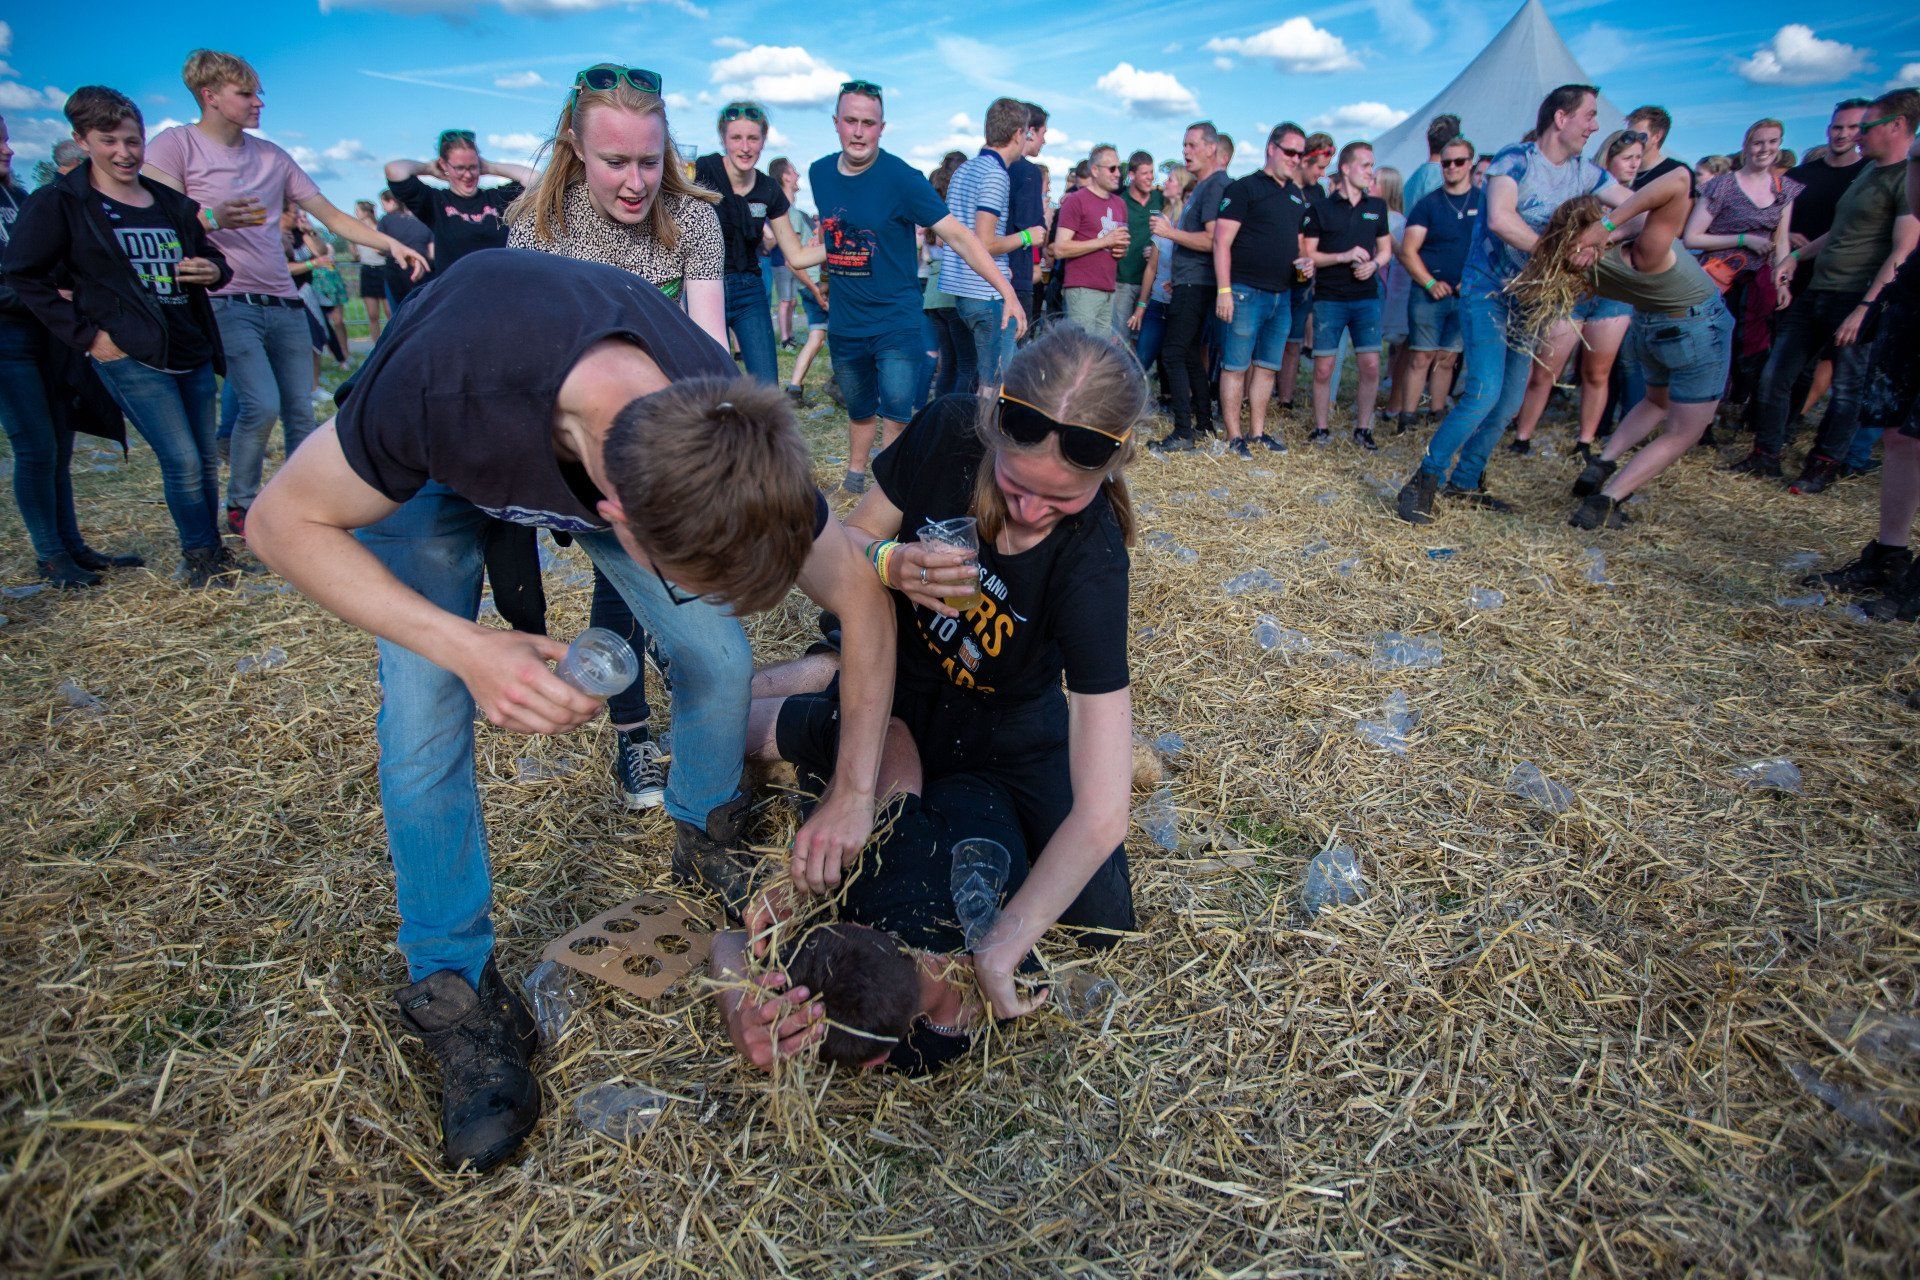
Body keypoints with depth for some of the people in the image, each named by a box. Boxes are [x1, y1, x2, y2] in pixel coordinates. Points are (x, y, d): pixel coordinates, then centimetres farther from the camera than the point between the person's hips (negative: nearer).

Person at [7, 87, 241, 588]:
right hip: (131, 358, -5)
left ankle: (211, 554, 19)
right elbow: (24, 274, -2)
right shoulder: (58, 203, 0)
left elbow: (211, 256, 26)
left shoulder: (173, 204, 14)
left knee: (207, 461, 7)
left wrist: (214, 270, 1)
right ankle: (199, 558, 3)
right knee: (182, 462, -11)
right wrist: (85, 334, -9)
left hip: (193, 353, 5)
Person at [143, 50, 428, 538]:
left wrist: (391, 244, 3)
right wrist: (213, 219, -25)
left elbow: (331, 216, 16)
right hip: (227, 303, -5)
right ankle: (240, 507, 1)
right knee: (262, 404, -19)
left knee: (301, 413, 2)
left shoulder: (272, 155, 16)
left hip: (285, 305, 5)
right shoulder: (174, 144, 1)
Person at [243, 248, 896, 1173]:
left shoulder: (733, 448, -35)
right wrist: (467, 648, -42)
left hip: (598, 437, 2)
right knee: (424, 723, -14)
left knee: (718, 656, -10)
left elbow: (861, 599, -20)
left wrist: (853, 794, -20)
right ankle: (454, 987, 7)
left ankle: (706, 841, 22)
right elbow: (284, 522, -27)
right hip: (439, 468, -1)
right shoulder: (442, 391, -46)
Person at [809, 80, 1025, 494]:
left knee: (896, 415, -11)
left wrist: (1007, 293, -24)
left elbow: (958, 236, -18)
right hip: (844, 323, 5)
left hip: (896, 322, -5)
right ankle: (854, 477, 37)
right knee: (859, 409, 18)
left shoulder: (901, 178, -14)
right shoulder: (819, 174, 2)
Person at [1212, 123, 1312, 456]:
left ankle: (1257, 431, 19)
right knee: (1236, 366, -3)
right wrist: (1224, 290, -19)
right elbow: (1222, 242, -11)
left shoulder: (1297, 195, 18)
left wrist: (1304, 260, 3)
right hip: (1247, 291, -7)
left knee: (1268, 367, 10)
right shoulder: (1244, 188, -5)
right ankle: (1234, 436, 3)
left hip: (1282, 295, 7)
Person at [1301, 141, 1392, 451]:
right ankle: (1322, 428, 12)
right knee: (1323, 368, -3)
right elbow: (1307, 254, -2)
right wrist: (1344, 256, -15)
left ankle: (1363, 429, 9)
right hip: (1328, 298, -2)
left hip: (1366, 297, 3)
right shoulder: (1321, 209, 2)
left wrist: (1374, 264, -4)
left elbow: (1386, 248, 18)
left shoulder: (1377, 207, 13)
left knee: (1371, 366, -5)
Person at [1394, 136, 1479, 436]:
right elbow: (1408, 251, -4)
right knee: (1422, 357, -6)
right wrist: (1431, 283, -13)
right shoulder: (1428, 204, 1)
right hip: (1429, 294, -2)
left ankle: (1435, 417, 16)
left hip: (1467, 295, 2)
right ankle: (1407, 419, -3)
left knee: (1447, 359, 8)